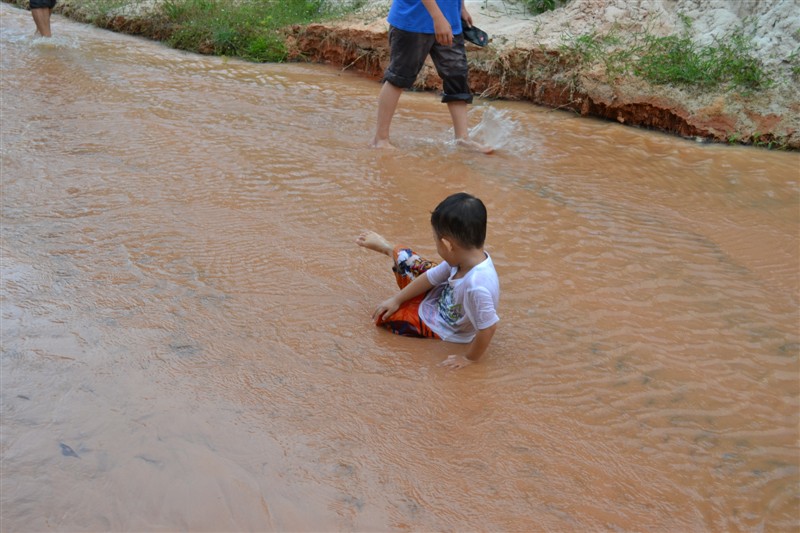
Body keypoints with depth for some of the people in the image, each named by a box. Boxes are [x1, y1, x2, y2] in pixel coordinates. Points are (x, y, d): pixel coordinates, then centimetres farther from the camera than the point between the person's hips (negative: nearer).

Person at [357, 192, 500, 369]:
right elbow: (432, 277, -8)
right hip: (441, 296, 6)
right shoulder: (466, 256, -21)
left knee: (385, 315, 1)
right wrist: (396, 299, -3)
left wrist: (469, 358, -24)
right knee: (402, 256, 10)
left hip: (445, 329, -6)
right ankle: (389, 249, 46)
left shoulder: (476, 286, -47)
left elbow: (488, 328, -39)